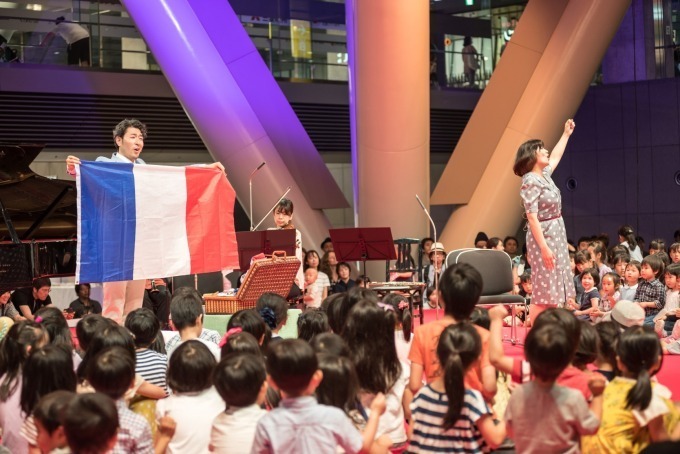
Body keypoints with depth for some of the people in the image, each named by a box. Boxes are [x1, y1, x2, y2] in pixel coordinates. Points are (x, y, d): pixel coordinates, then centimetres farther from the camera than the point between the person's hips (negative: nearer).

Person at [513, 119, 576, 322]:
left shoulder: (544, 175, 11)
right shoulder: (531, 181, -16)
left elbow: (555, 157, 34)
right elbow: (532, 217, -21)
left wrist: (566, 134, 38)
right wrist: (544, 247, -25)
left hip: (556, 235, 10)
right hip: (543, 237, -10)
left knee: (554, 290, 10)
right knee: (544, 291, -9)